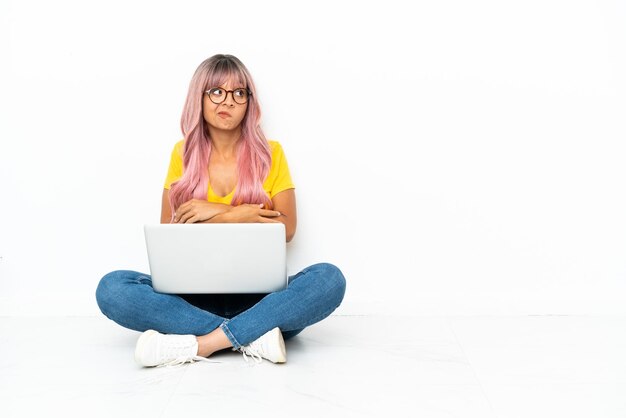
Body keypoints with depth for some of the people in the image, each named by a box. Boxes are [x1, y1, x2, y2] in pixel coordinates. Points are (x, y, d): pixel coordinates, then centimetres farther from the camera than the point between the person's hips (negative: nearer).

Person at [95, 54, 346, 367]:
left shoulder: (270, 153, 7)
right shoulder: (184, 153, 9)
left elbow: (286, 228, 0)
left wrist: (218, 213, -9)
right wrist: (238, 216, -9)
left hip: (259, 293, -1)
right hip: (195, 294, 1)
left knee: (330, 278, -29)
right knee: (111, 288, -25)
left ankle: (199, 344, -29)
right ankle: (255, 336, -27)